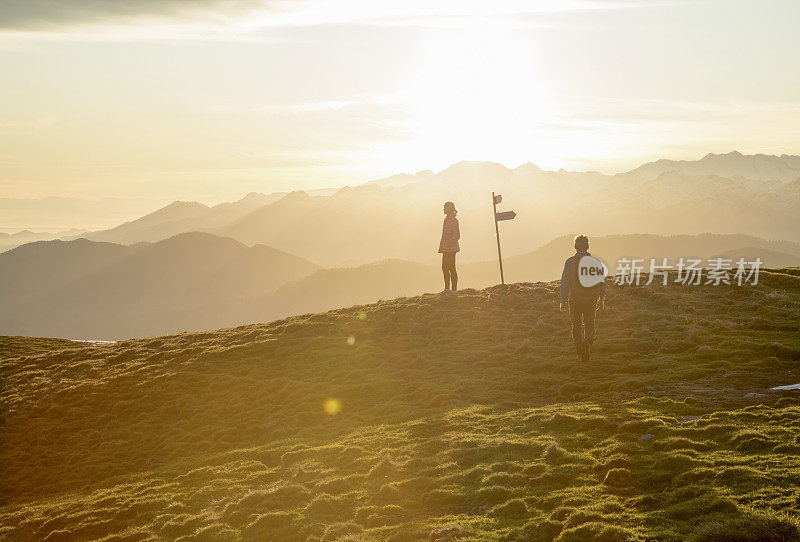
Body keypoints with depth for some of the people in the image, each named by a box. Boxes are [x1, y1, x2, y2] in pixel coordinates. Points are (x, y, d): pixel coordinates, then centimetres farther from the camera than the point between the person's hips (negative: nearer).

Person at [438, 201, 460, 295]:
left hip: (451, 248, -10)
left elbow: (457, 235, -17)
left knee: (451, 268, -6)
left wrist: (449, 244, -20)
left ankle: (454, 290, -3)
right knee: (444, 268, 12)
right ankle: (447, 288, 19)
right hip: (446, 248, 10)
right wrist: (442, 247, 18)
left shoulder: (454, 220, -12)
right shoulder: (447, 219, 16)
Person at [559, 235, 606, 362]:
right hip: (591, 299, 1)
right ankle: (588, 341, -21)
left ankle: (580, 354, 11)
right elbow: (602, 281, 1)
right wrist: (602, 299, 9)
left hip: (575, 299, -1)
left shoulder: (570, 261, -4)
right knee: (590, 325, 9)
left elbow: (565, 282, -6)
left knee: (576, 327, 11)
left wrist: (563, 300, -2)